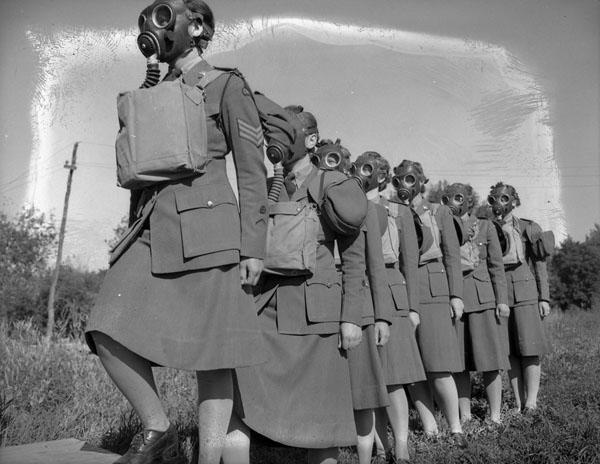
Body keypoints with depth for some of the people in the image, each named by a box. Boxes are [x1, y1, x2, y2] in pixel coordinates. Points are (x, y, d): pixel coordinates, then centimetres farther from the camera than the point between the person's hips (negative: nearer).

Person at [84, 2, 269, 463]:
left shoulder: (227, 86, 4)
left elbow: (253, 171, -2)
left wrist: (253, 248, -10)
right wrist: (135, 242, 21)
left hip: (206, 229, -5)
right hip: (151, 230, 6)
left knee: (211, 352, -3)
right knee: (111, 334, -10)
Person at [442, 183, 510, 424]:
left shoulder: (485, 226, 7)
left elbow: (497, 266, 7)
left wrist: (502, 300, 0)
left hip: (481, 296, -1)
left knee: (490, 358, -1)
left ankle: (494, 416, 8)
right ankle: (464, 416, 13)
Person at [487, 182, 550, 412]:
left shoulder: (529, 229, 7)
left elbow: (540, 265, 7)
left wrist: (544, 298, 1)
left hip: (525, 292, -2)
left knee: (529, 348, -4)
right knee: (509, 351, 4)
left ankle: (531, 402, 4)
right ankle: (518, 403, 12)